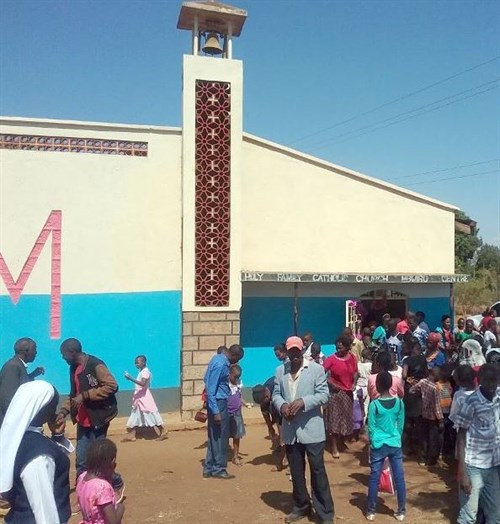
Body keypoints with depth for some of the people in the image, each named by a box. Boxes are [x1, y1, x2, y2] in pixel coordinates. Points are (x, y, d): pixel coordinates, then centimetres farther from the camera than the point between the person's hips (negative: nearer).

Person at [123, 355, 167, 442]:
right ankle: (132, 436, 14)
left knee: (151, 415, -5)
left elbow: (143, 383, -32)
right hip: (139, 397, 10)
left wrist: (131, 378, -36)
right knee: (135, 416, 9)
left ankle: (162, 433, 1)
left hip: (144, 397, -10)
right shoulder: (141, 371, 13)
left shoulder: (145, 371, -16)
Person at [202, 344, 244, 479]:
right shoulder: (220, 364, -22)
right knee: (220, 437, 0)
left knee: (214, 437, 14)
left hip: (218, 402, 10)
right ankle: (218, 469, 10)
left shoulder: (219, 358, 8)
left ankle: (209, 469, 20)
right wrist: (215, 412, -24)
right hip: (219, 403, -10)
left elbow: (207, 380, 18)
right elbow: (211, 389, -23)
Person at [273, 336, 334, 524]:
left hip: (311, 429, -4)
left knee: (318, 471, 2)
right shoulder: (280, 370, 7)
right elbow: (276, 394, 8)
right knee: (296, 472, 16)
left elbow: (323, 394, -10)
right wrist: (282, 405, -14)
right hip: (290, 430, 4)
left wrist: (303, 402, -24)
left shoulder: (316, 369, -5)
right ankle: (301, 507, 34)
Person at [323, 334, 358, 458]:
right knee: (334, 420, -1)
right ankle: (334, 448, 8)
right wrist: (331, 383, -21)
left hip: (348, 392, 5)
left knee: (345, 418, 16)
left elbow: (355, 372, 9)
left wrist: (354, 383, -6)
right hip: (335, 392, -5)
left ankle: (340, 442, 37)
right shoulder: (332, 358, -15)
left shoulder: (352, 357, -3)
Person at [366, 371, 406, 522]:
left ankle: (371, 512, 17)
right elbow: (401, 425, 6)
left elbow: (371, 427, -6)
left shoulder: (374, 404, -12)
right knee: (399, 478, 10)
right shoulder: (399, 402, -3)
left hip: (379, 446, -3)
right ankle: (401, 512, 19)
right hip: (396, 445, 3)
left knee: (374, 478, 7)